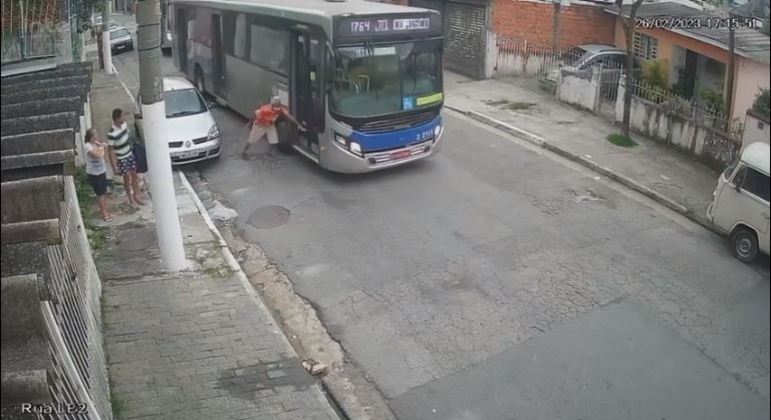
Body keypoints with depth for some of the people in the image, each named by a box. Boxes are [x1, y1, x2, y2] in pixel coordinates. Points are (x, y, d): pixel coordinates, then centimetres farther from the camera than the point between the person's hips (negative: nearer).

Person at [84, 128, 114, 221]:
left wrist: (105, 147, -7)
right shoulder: (87, 146, -20)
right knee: (100, 193, 1)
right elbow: (97, 155, -30)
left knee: (104, 192, 12)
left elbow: (104, 156, 9)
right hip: (93, 173, -7)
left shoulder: (97, 143, 2)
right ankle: (104, 212, 11)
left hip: (102, 171, 7)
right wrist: (101, 147, -14)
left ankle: (105, 210, 23)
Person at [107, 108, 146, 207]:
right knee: (127, 177, 5)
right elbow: (111, 150, -21)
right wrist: (114, 166, -19)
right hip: (121, 158, -7)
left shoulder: (124, 124, -7)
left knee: (134, 175, 13)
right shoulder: (112, 134, -28)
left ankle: (136, 196, 27)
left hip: (130, 154, 7)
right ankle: (131, 198, 25)